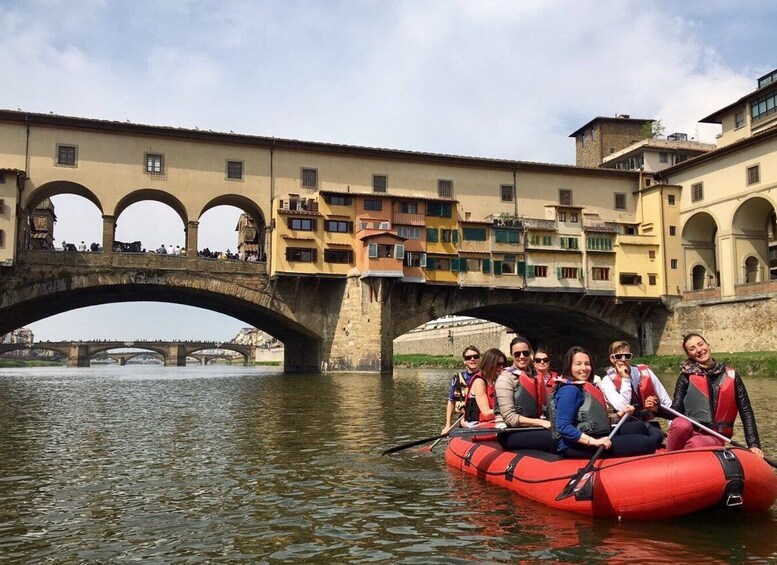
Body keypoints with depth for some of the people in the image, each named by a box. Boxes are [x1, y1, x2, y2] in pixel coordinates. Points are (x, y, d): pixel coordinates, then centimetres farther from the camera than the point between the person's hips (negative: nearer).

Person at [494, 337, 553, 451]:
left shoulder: (534, 377, 13)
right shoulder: (506, 378, -7)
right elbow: (509, 417, -14)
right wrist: (541, 422, -18)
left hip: (531, 429, 6)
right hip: (510, 433, -6)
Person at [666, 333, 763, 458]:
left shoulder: (731, 376, 8)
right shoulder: (687, 376, 5)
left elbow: (746, 411, 7)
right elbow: (676, 410, -1)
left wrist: (754, 444, -2)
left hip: (714, 438, 0)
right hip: (687, 433, 0)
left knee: (696, 444, -38)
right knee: (681, 424, -38)